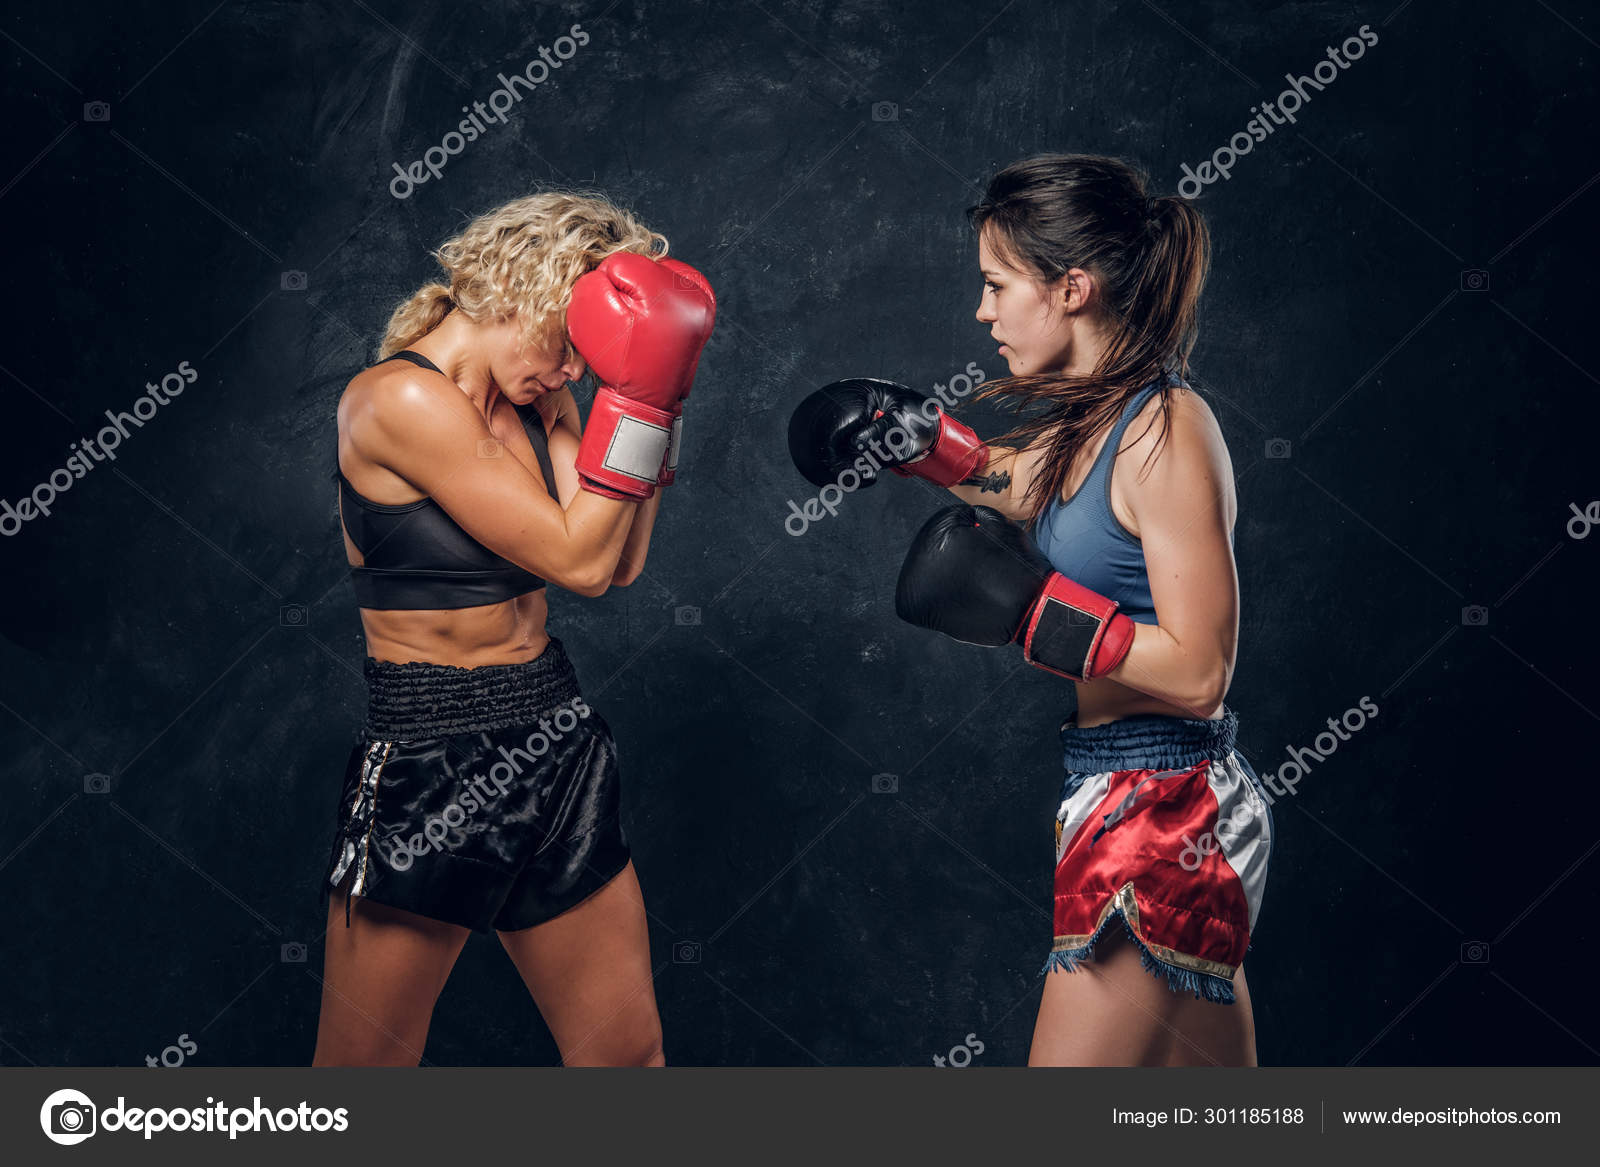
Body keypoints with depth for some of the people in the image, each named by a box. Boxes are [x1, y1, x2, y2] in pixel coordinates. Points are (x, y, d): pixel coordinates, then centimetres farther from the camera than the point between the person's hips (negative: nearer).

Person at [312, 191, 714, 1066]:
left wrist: (655, 398, -2)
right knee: (363, 1062, 8)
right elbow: (577, 560, -18)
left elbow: (621, 563, -1)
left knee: (627, 1052, 13)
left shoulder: (539, 404, 7)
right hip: (432, 765, -7)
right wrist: (637, 396, -16)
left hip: (555, 747, 7)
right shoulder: (400, 400, -16)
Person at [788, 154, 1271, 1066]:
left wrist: (1028, 605, -22)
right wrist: (923, 443, 18)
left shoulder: (1166, 430, -19)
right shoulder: (1093, 418, 7)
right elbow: (1029, 489, 31)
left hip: (1162, 815, -9)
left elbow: (1198, 668, -23)